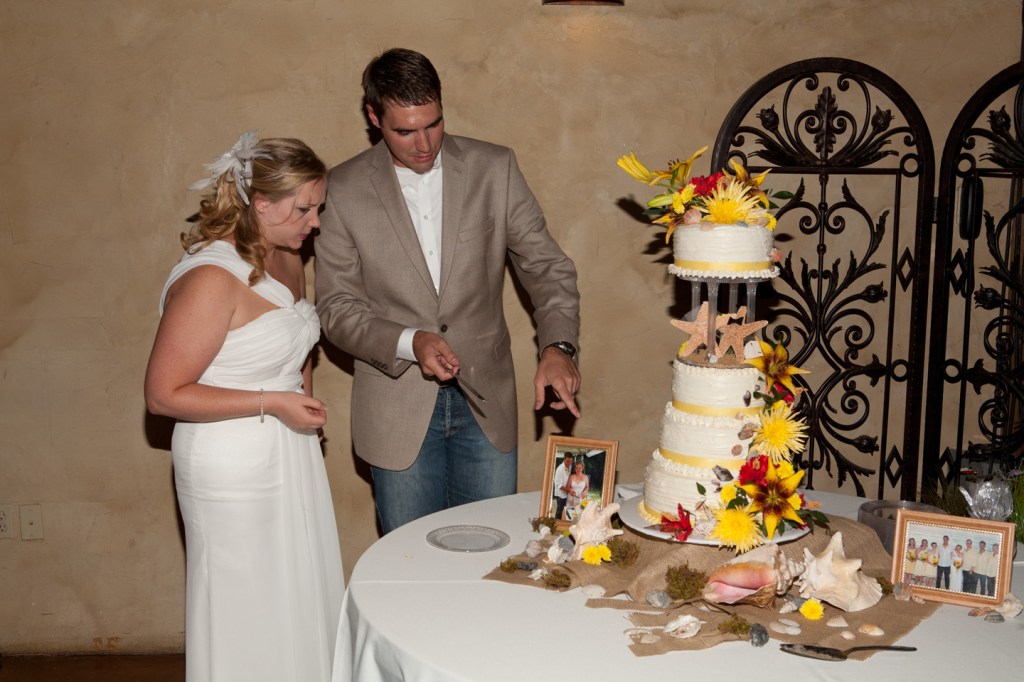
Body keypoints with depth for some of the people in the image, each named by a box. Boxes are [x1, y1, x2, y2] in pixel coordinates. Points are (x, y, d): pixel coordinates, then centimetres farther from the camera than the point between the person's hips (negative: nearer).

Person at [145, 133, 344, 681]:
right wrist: (271, 403, -21)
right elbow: (164, 395, -20)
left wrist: (306, 408, 7)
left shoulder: (286, 258, 6)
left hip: (293, 455, 8)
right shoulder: (210, 278, -21)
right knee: (248, 615, 7)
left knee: (303, 600, 17)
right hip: (235, 469, -8)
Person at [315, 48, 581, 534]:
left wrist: (558, 346, -20)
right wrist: (408, 342, -20)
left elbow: (546, 267, -2)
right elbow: (336, 308, -4)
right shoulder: (345, 189, -5)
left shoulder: (494, 169, -2)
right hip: (398, 413, -1)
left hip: (485, 400, 1)